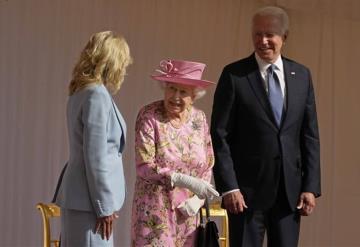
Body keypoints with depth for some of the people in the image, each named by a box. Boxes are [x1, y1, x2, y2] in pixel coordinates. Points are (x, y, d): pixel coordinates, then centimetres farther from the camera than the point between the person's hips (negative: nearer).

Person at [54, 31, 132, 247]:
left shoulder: (81, 92, 13)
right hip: (88, 202, -9)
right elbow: (96, 157, -17)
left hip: (76, 199, 9)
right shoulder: (97, 95, -14)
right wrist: (104, 207, -13)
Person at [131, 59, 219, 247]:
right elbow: (144, 167, -15)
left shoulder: (199, 118, 5)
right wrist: (186, 181, -23)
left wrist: (196, 200, -5)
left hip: (186, 214, 4)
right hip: (155, 212, -4)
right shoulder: (148, 116, -8)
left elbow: (208, 166, 10)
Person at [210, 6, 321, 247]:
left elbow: (310, 135, 9)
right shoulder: (234, 75, -3)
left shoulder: (302, 75, 8)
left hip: (290, 190, 3)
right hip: (248, 189, -3)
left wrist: (311, 187, 2)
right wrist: (229, 187, -12)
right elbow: (219, 136, -6)